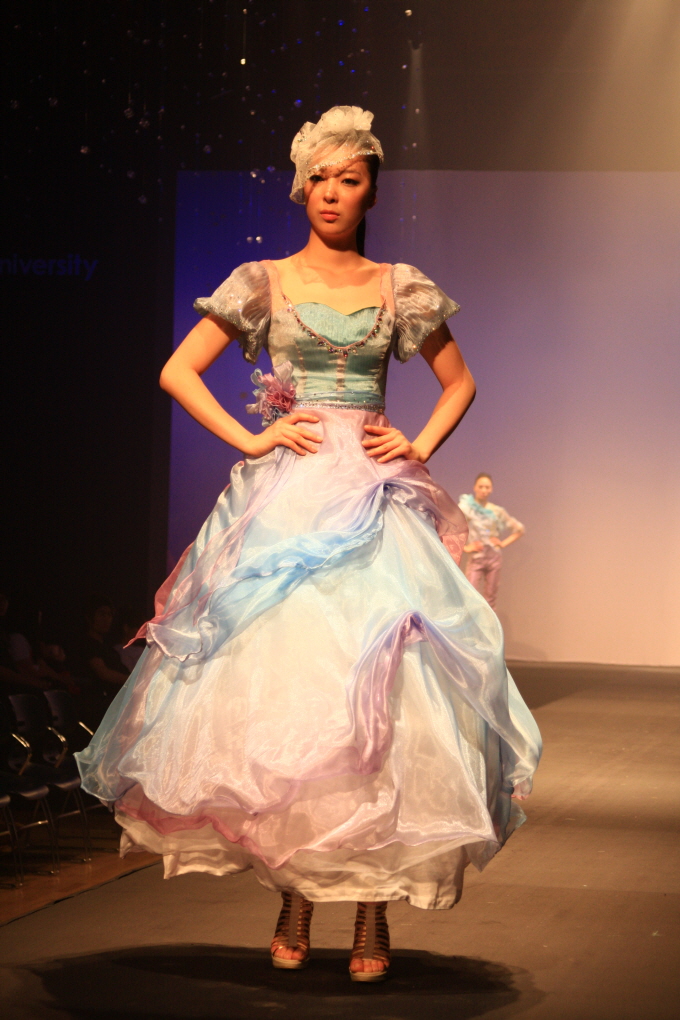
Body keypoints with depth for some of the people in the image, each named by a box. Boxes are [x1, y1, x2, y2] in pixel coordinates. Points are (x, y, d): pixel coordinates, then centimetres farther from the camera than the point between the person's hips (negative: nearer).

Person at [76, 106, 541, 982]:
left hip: (376, 499, 1)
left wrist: (420, 445, 6)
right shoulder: (263, 283, 7)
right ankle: (294, 896, 3)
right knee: (279, 679, -8)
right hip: (283, 497, 0)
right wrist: (250, 439, -3)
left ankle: (372, 908, -4)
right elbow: (177, 371, 7)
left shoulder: (402, 289, 10)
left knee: (378, 686, -9)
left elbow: (459, 381, 22)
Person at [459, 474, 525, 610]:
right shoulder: (466, 507, -3)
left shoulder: (497, 512, 7)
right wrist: (464, 547, -13)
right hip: (475, 558, -3)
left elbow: (519, 529, 17)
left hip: (494, 558, 3)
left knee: (490, 598, 4)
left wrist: (503, 543, 5)